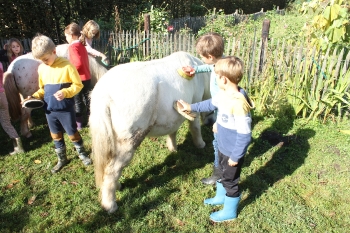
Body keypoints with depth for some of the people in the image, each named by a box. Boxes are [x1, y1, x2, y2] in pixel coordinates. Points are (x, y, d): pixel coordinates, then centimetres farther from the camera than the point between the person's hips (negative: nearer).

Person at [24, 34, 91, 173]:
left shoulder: (67, 65, -14)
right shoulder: (41, 68, 4)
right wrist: (35, 96, -3)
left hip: (65, 109, -6)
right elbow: (43, 89, 15)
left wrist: (65, 93, -26)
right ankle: (62, 159, 33)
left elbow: (78, 85, -11)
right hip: (49, 110, 6)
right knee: (55, 135, 16)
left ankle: (82, 154, 31)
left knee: (72, 133, 8)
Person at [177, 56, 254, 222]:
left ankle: (229, 212, 37)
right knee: (222, 174, 29)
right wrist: (191, 107, 25)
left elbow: (244, 134, -29)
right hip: (223, 148, 8)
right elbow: (210, 104, 17)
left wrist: (235, 156, -21)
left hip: (232, 153, -8)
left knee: (230, 181, 13)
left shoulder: (239, 103, -33)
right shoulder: (222, 95, -5)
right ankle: (220, 197, 55)